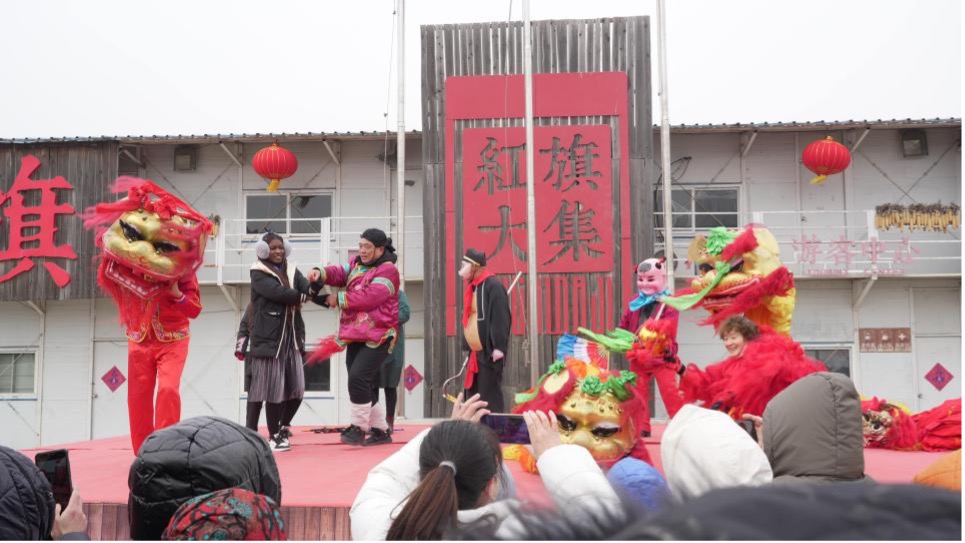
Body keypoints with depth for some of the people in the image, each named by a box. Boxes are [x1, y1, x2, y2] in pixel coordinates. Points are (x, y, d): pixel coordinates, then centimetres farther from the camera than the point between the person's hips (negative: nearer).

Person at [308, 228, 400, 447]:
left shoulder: (388, 270, -10)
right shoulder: (356, 265, 17)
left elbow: (369, 297, -21)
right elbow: (339, 273, 2)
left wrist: (339, 299, -12)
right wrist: (321, 273, -19)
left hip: (377, 336, -8)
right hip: (355, 336, 8)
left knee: (358, 378, -19)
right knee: (364, 385, 10)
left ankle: (359, 427, -6)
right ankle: (380, 431, 21)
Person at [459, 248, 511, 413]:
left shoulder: (493, 285, -12)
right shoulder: (472, 287, 15)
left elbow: (501, 317, -19)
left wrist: (499, 347, -24)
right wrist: (468, 348, 16)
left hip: (489, 353, -9)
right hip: (475, 353, 9)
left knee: (490, 397, -7)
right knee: (472, 396, 12)